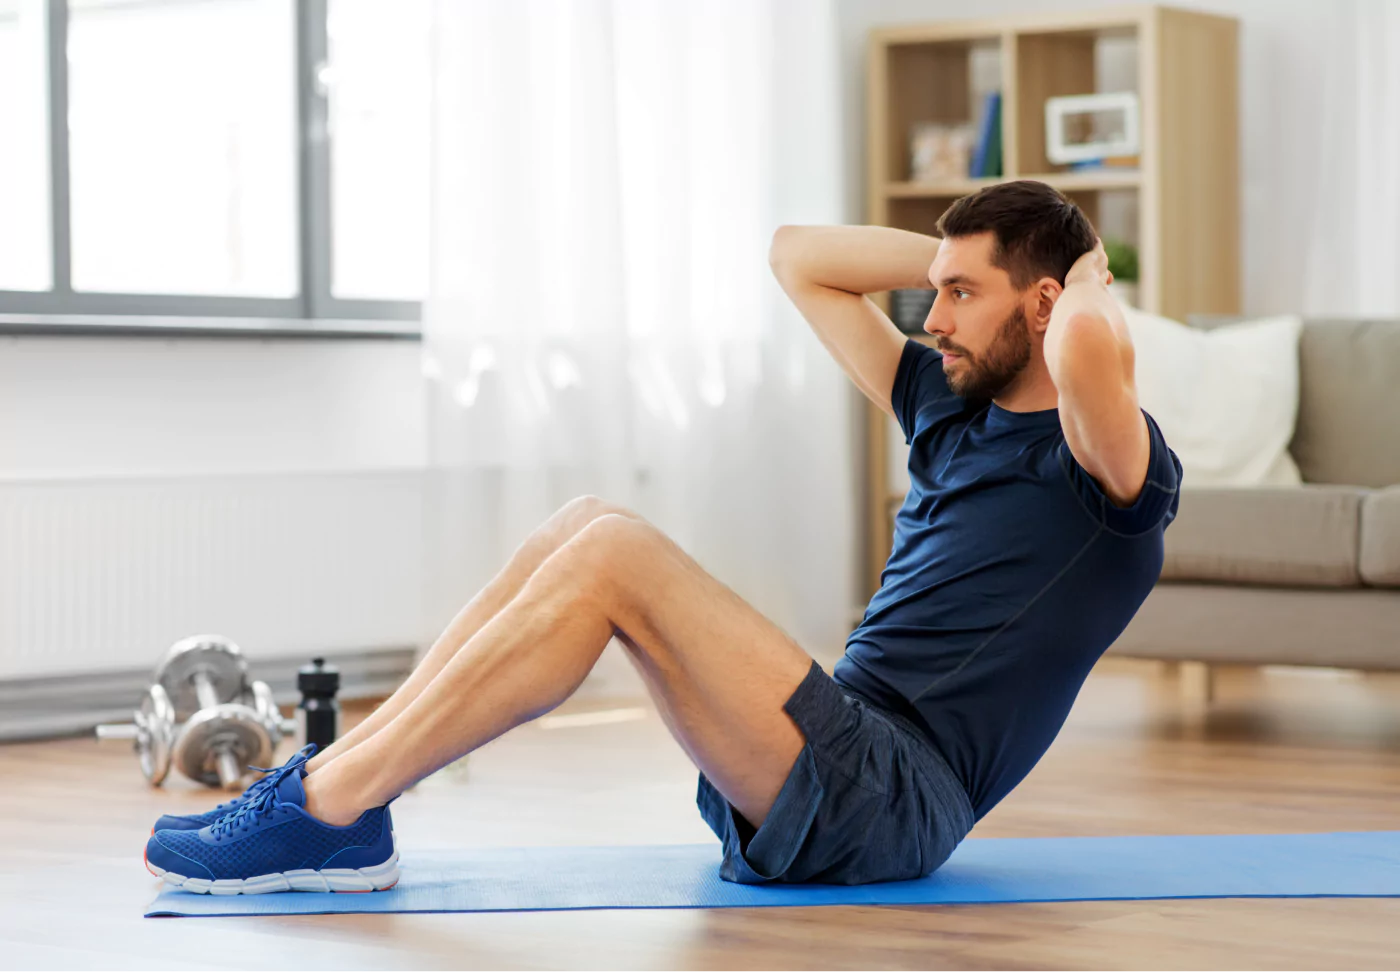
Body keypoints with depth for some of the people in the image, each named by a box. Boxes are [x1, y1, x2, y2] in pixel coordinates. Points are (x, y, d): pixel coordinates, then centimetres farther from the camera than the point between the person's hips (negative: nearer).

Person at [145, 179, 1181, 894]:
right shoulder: (950, 410, 21)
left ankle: (329, 813, -22)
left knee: (613, 557, -23)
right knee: (588, 525, -4)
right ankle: (330, 787, -10)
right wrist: (951, 257, 20)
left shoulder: (1107, 462, -4)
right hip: (821, 770, 9)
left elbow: (1092, 351, -31)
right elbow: (797, 256, 28)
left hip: (888, 804, -9)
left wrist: (1090, 286, -7)